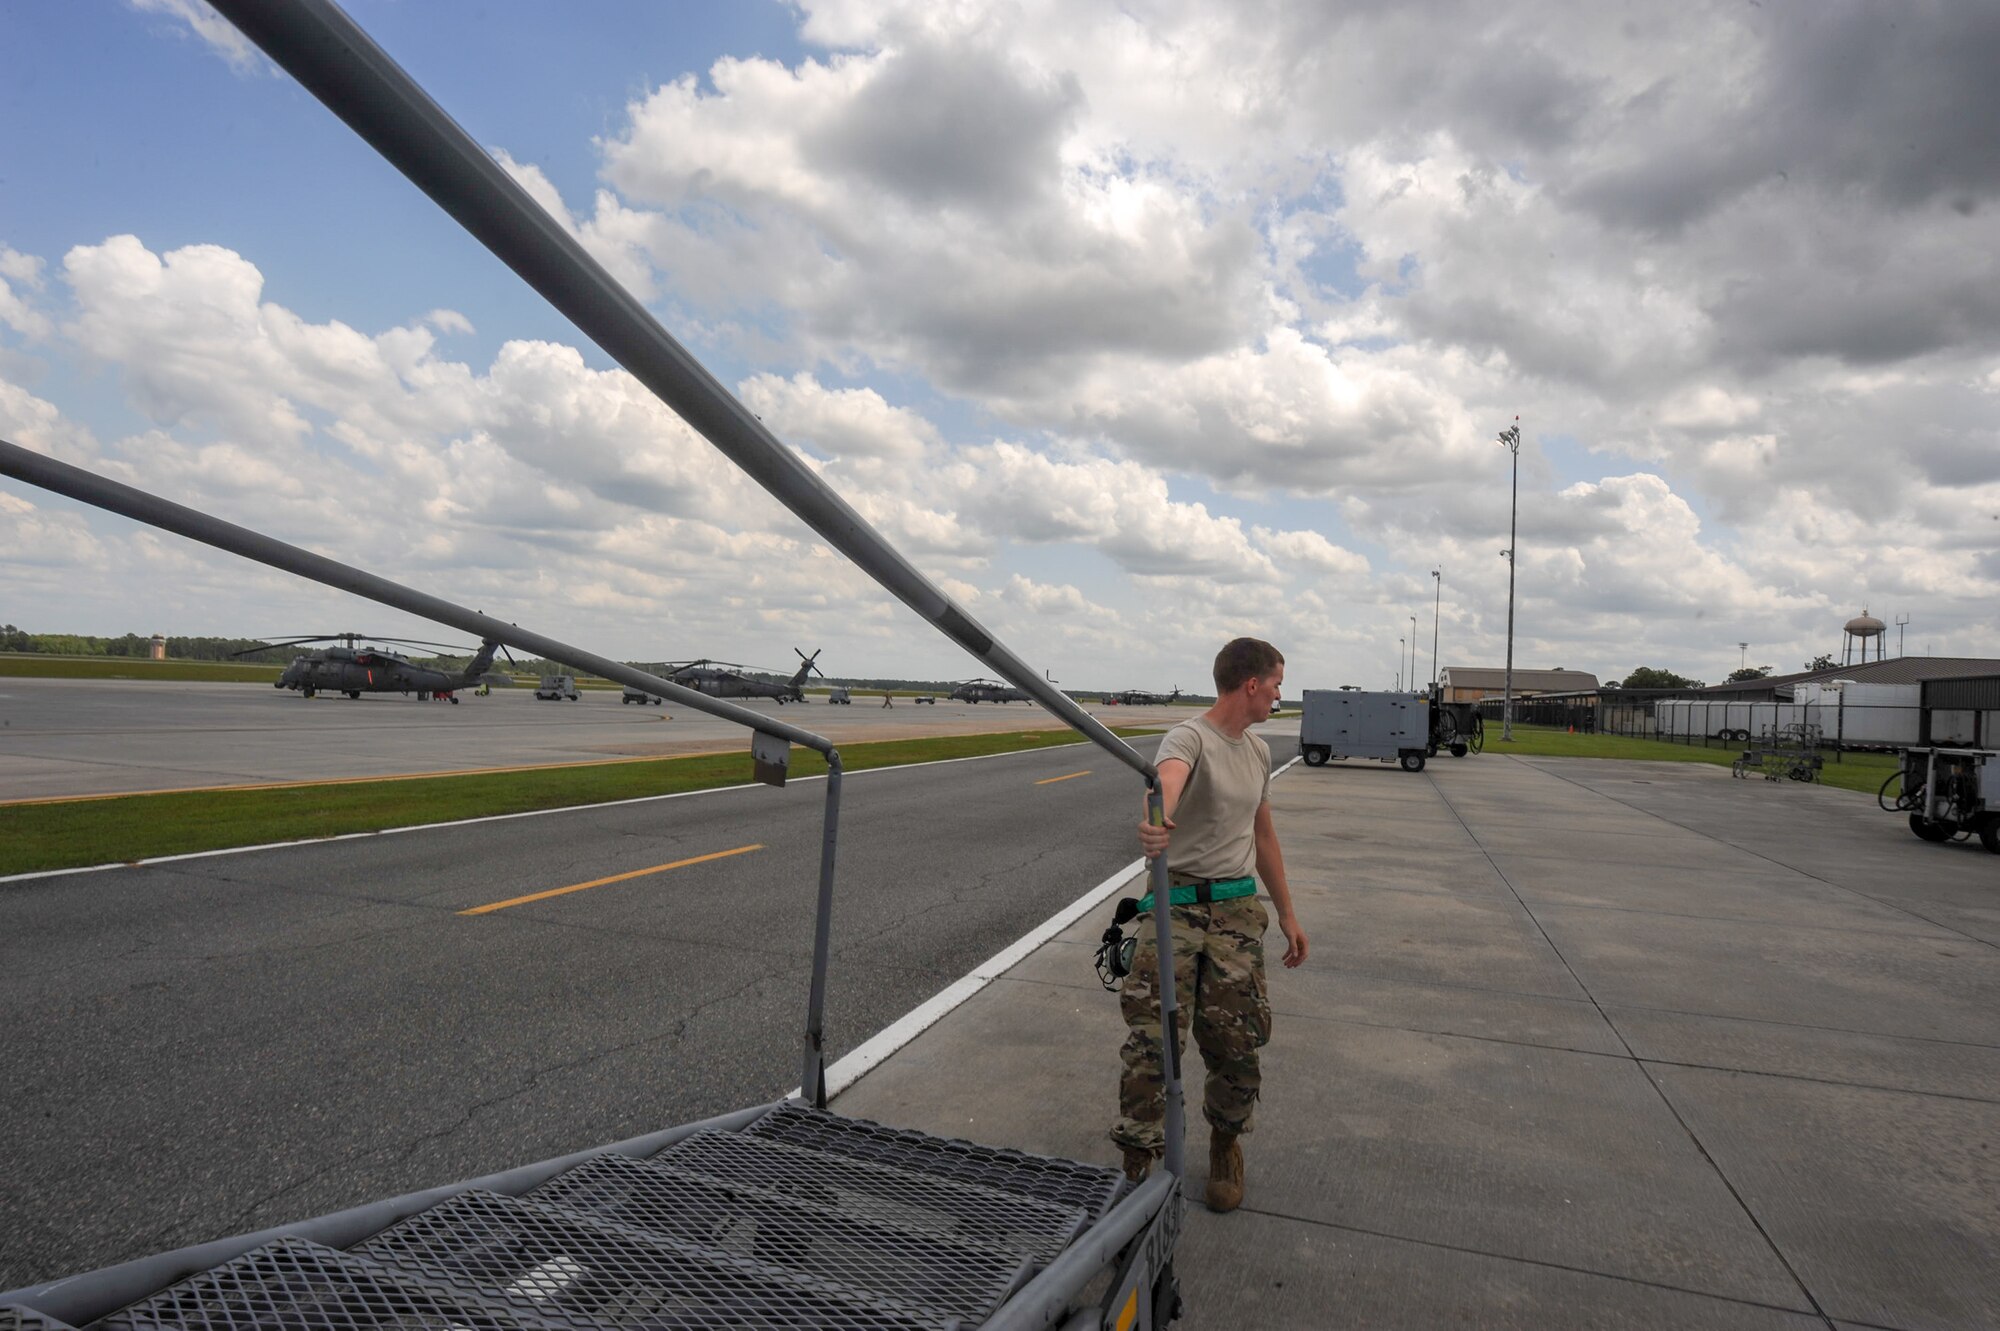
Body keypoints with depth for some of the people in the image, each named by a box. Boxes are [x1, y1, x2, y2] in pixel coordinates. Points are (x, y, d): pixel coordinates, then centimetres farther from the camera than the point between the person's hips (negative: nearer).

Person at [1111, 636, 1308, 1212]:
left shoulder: (1258, 751, 15)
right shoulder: (1190, 738, -12)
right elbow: (1168, 780, -37)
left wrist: (1287, 913, 26)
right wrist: (1156, 822, -61)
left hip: (1237, 909, 6)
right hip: (1178, 901, -6)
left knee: (1236, 1046, 3)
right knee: (1152, 1036, -13)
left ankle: (1225, 1143, 29)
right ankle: (1137, 1161, 3)